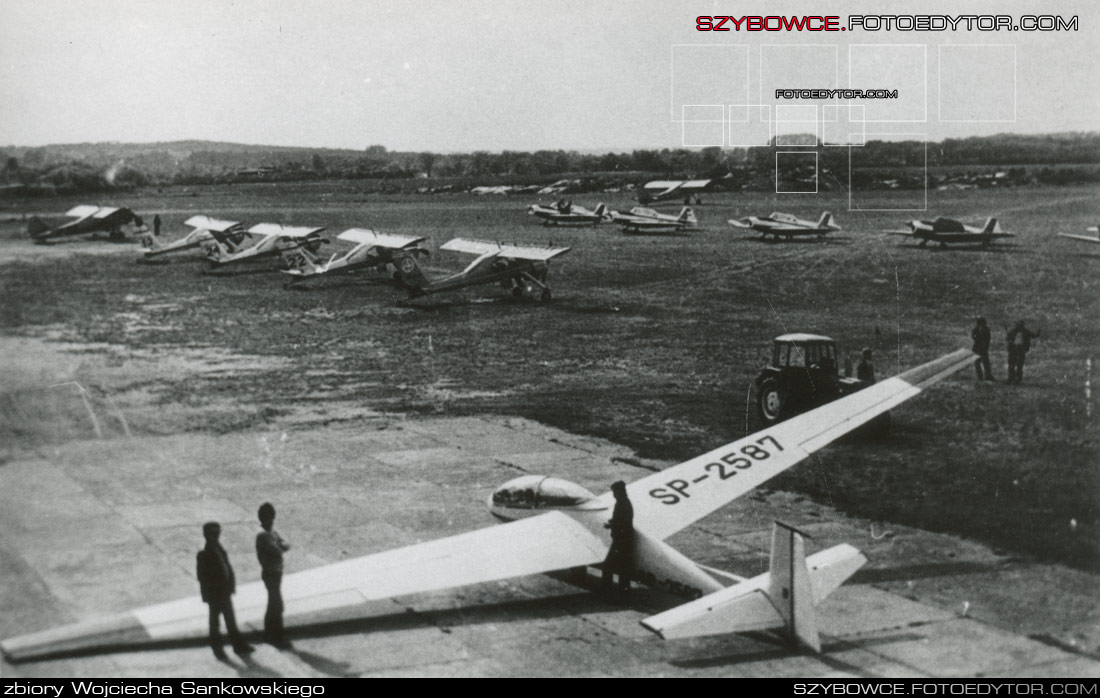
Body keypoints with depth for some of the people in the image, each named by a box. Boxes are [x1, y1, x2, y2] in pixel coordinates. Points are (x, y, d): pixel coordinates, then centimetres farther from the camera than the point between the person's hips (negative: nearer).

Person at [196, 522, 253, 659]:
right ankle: (217, 647, 20)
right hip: (214, 594, -6)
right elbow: (202, 578, -14)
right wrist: (208, 595, -16)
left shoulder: (221, 551, 5)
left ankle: (238, 645, 20)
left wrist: (231, 586, 2)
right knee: (214, 621, 8)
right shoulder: (203, 555, -13)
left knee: (231, 620, 13)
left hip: (225, 593, 6)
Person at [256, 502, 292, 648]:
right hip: (270, 574, -9)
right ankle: (277, 637, -1)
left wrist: (281, 545, -16)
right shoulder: (263, 536, -19)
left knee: (273, 605, 17)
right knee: (277, 606, -6)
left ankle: (269, 635, 27)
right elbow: (277, 551, -25)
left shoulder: (273, 533, 11)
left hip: (276, 573, 9)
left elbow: (286, 546, 4)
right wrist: (280, 546, -5)